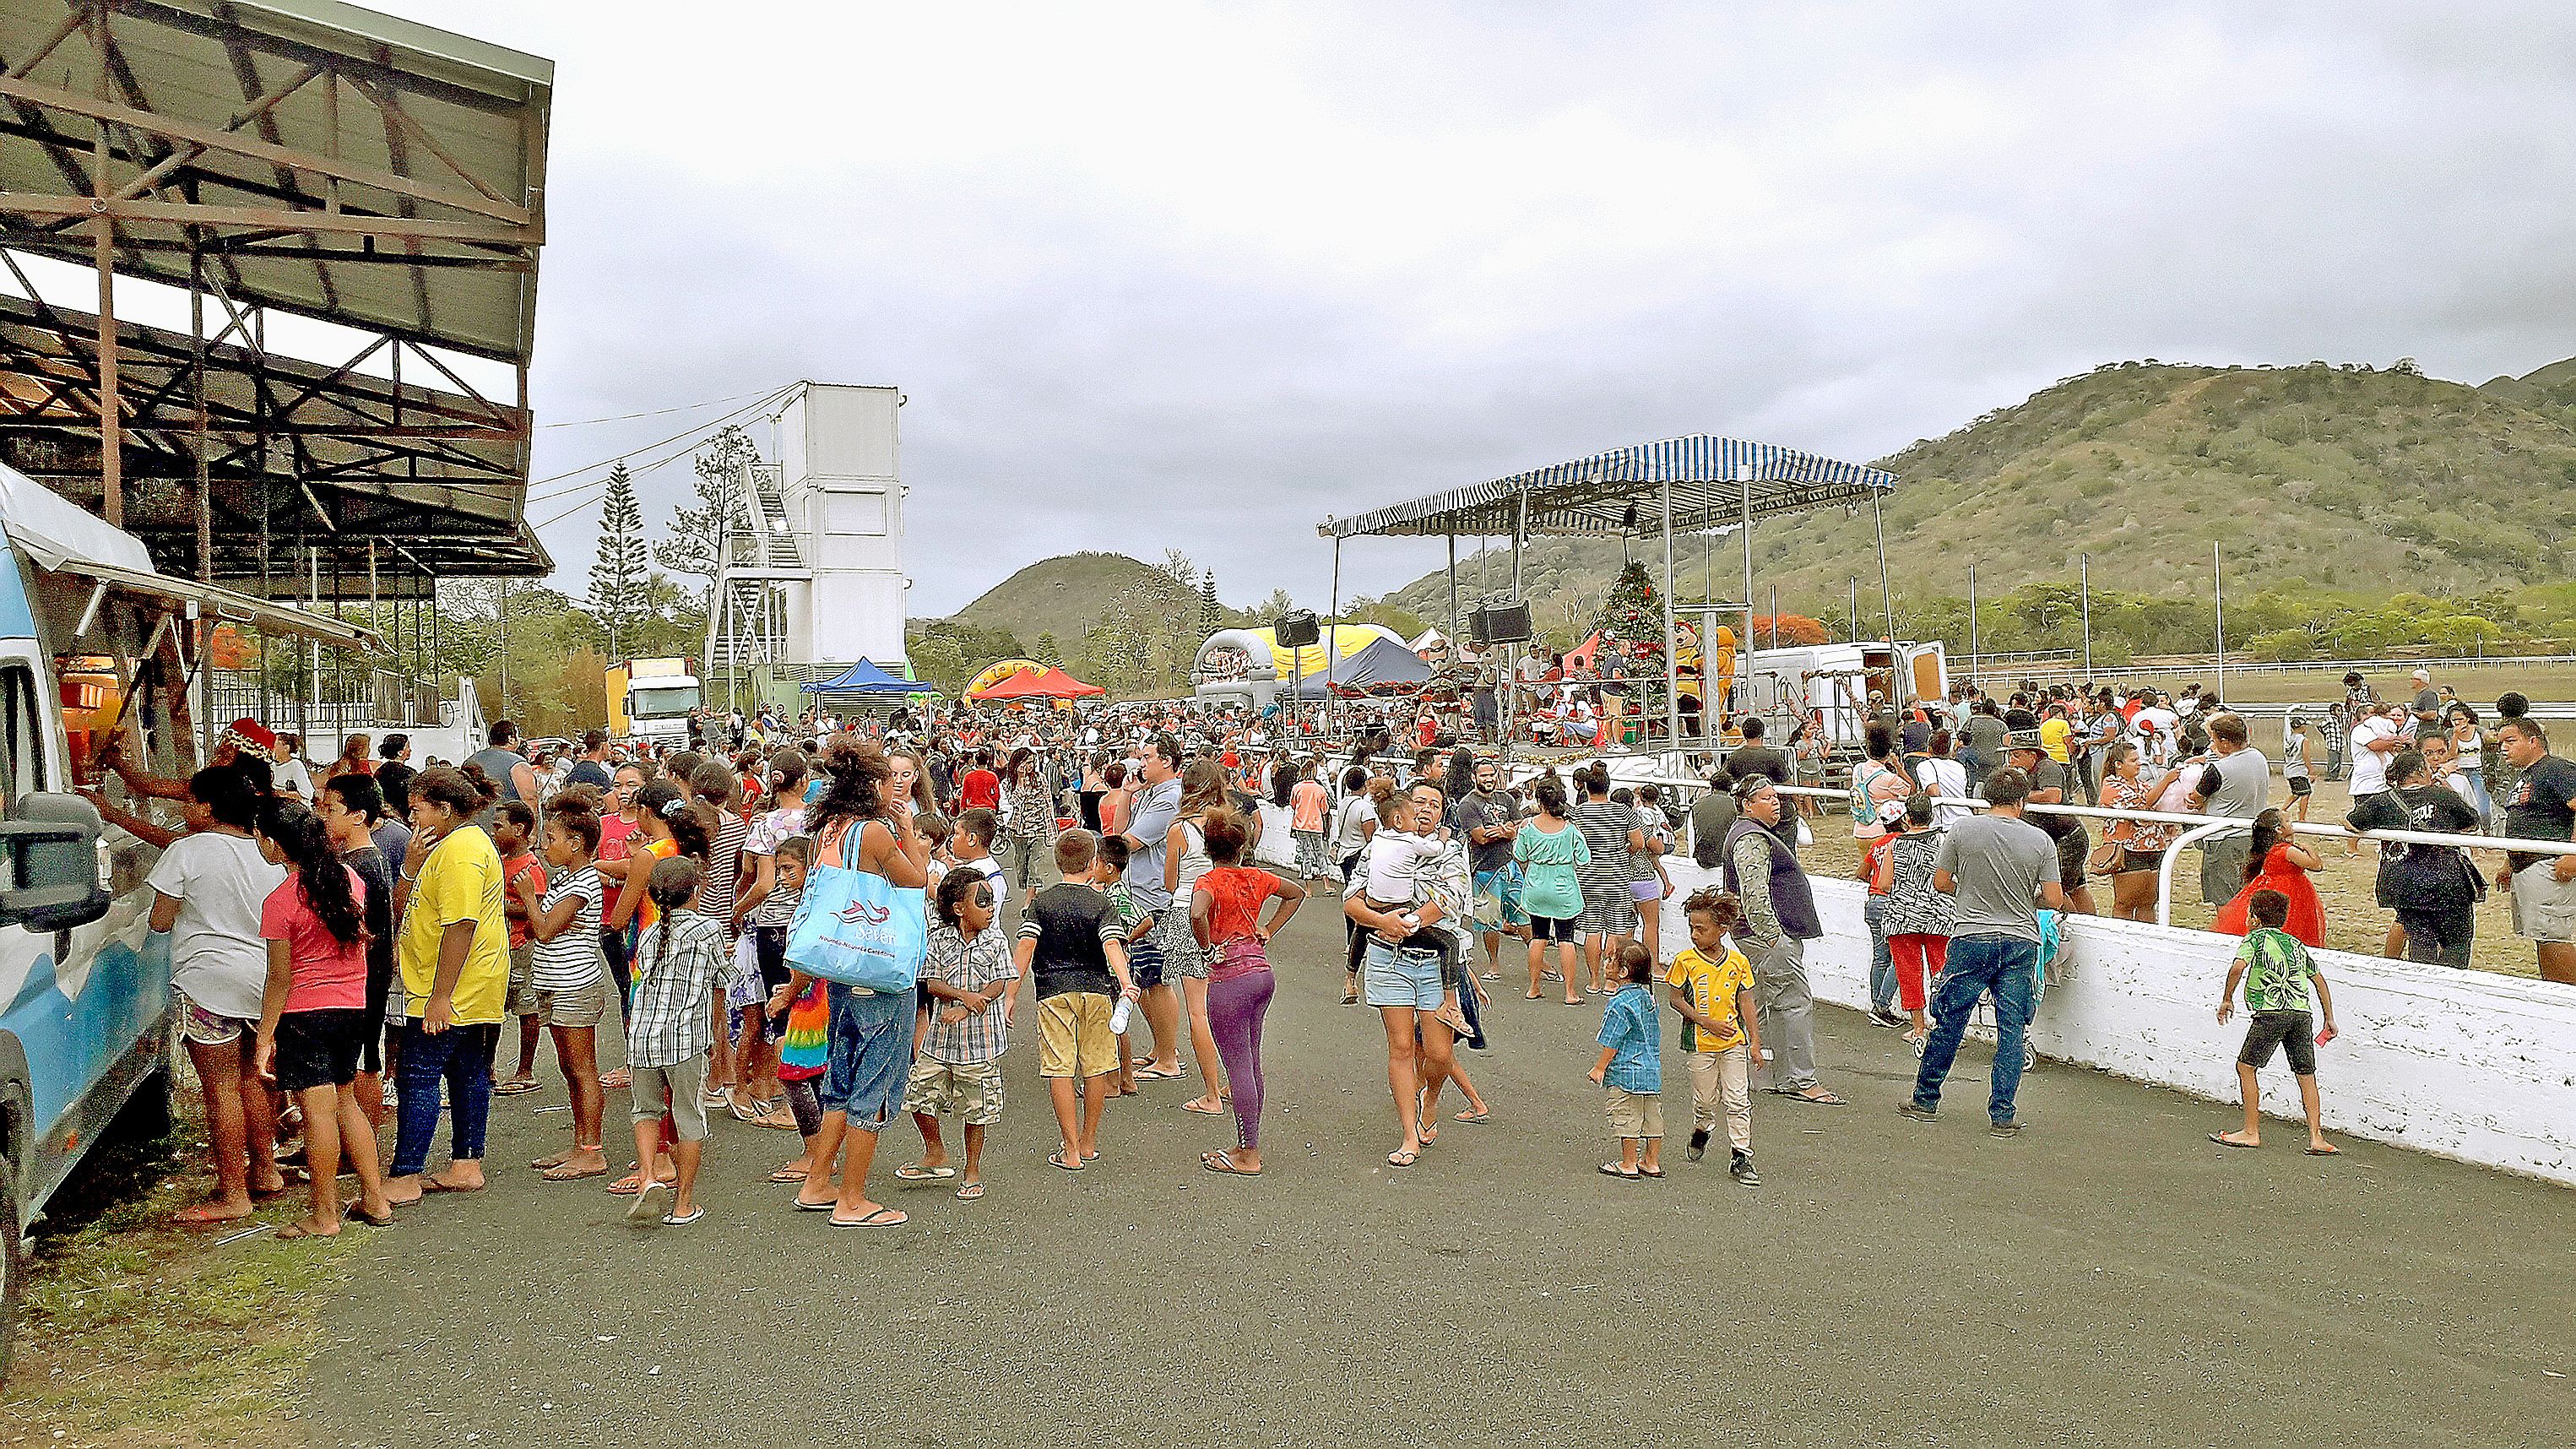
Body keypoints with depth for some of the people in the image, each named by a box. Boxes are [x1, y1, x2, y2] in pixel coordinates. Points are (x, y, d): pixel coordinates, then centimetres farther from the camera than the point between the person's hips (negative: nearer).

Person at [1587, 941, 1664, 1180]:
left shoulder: (1620, 1003, -20)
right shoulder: (1648, 996, 5)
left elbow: (1612, 1043, -16)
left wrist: (1600, 1068, -6)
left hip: (1626, 1071, -8)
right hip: (1653, 1070, 8)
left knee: (1626, 1118, 3)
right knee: (1653, 1116, 13)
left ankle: (1629, 1165, 11)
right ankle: (1653, 1163, 22)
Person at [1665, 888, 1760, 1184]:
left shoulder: (1738, 961, -1)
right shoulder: (1685, 960, -8)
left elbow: (1745, 1001, 5)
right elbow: (1676, 999, -5)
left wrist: (1754, 1040, 4)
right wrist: (1708, 1023, -14)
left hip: (1734, 1042, 1)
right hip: (1699, 1043, -1)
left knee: (1738, 1101, -1)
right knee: (1706, 1099, 9)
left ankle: (1740, 1157, 8)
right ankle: (1701, 1130, 41)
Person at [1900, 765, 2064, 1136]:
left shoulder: (1961, 831, -5)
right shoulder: (2041, 841, -4)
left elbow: (1940, 882, 1)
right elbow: (2054, 900, -3)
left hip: (1971, 939, 0)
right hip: (2021, 942, 0)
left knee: (1950, 1022, 10)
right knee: (2012, 1029, 5)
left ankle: (1925, 1099, 21)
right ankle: (2002, 1116, 6)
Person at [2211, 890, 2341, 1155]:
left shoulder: (2256, 937, 5)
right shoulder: (2296, 943, 24)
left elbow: (2238, 966, -12)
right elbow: (2319, 978, 26)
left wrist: (2227, 999, -1)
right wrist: (2330, 1019, 30)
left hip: (2272, 1013, -6)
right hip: (2302, 1014, 6)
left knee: (2245, 1066, 6)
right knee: (2306, 1076, 10)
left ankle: (2251, 1133, 7)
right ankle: (2317, 1138, 5)